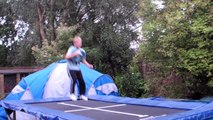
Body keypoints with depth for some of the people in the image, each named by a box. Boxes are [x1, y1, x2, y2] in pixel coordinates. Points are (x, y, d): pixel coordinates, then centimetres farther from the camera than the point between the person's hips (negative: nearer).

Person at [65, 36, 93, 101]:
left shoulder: (82, 51, 3)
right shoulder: (72, 49, -14)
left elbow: (83, 60, 17)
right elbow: (66, 57, -26)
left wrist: (88, 65, 4)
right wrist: (74, 54, -38)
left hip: (78, 68, 6)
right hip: (71, 68, -5)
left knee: (82, 81, 1)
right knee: (74, 80, -21)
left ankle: (82, 95, 19)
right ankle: (72, 94, -4)